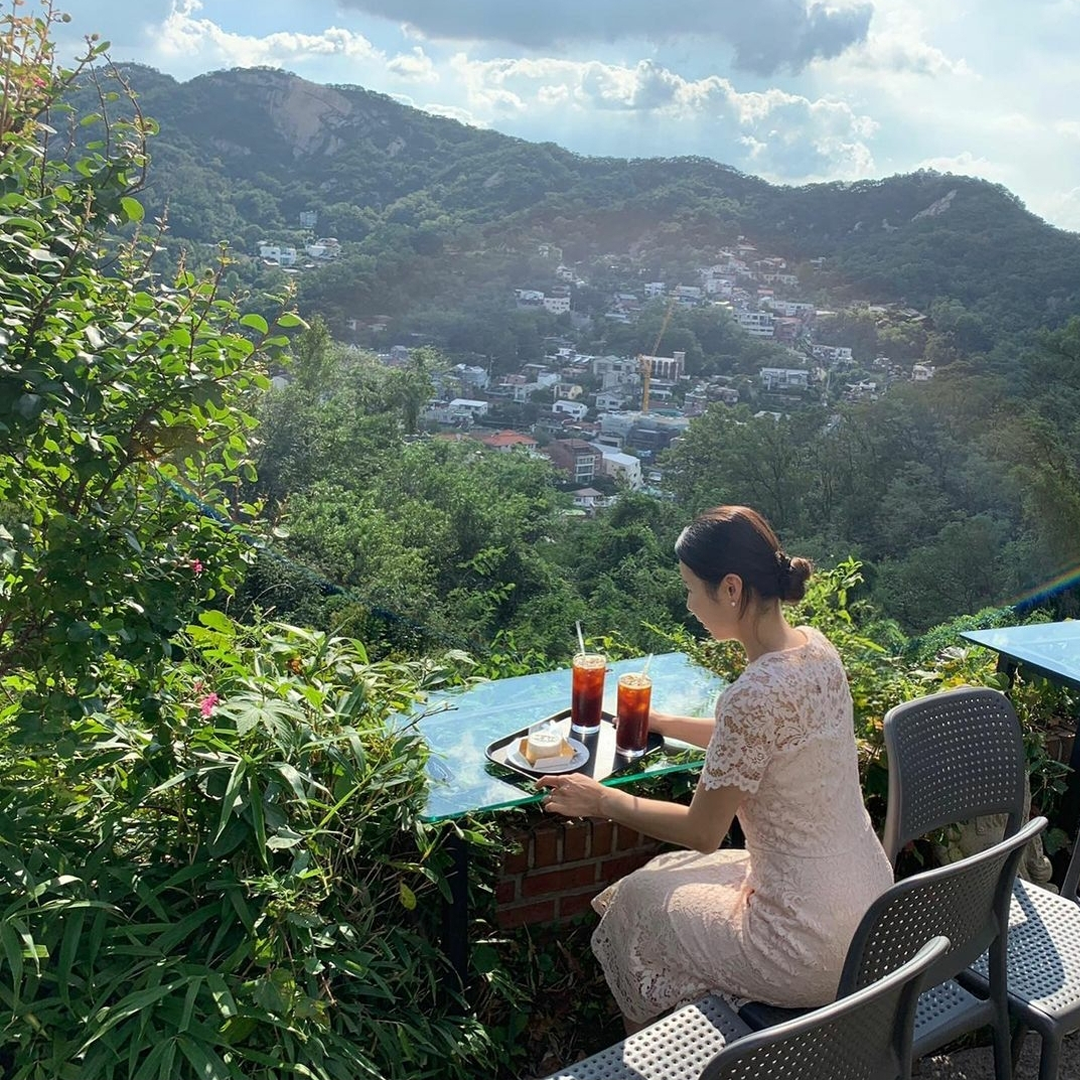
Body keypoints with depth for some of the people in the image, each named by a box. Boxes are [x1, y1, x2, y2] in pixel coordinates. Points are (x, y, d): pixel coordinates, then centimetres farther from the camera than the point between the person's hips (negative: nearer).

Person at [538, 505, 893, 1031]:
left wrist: (603, 801, -3)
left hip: (812, 954, -8)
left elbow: (702, 832, -16)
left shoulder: (753, 694, -29)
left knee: (637, 897, 14)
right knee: (673, 870, 25)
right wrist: (662, 722, 23)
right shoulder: (815, 646, -3)